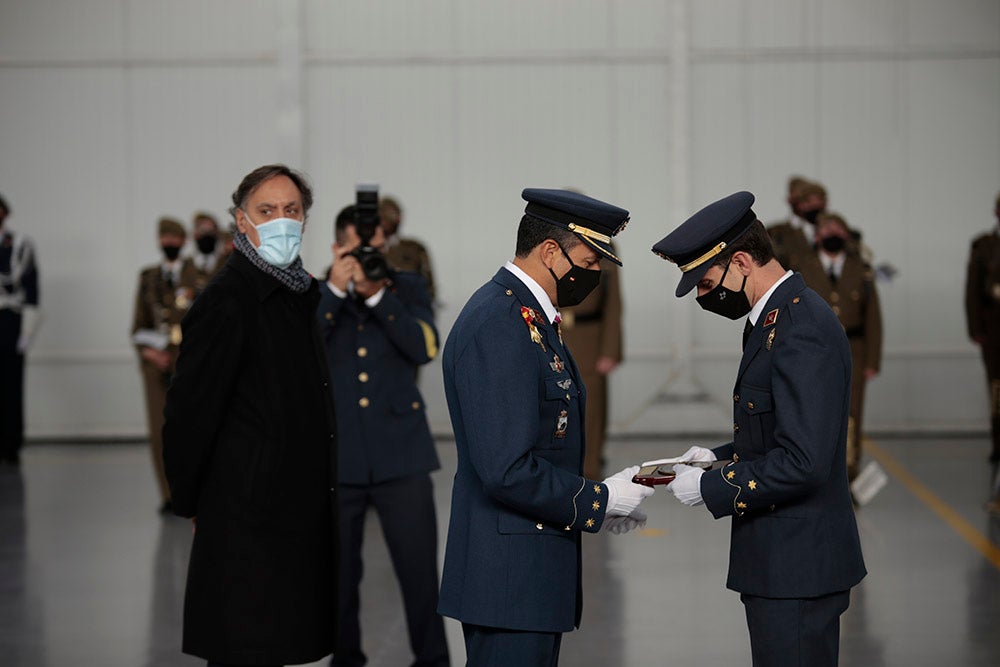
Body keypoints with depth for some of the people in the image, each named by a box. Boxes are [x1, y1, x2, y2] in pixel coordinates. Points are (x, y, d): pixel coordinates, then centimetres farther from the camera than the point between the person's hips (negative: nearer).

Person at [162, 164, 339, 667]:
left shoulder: (300, 293, 13)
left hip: (300, 513, 8)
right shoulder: (226, 301, -14)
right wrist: (191, 504, -4)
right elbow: (190, 412, -12)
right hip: (248, 515, -8)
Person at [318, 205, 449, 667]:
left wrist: (377, 295, -14)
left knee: (419, 565, -4)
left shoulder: (407, 288, 8)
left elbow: (424, 348, -7)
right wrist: (335, 290, -14)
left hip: (401, 454, 0)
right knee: (339, 571, 7)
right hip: (336, 457, 0)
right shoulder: (315, 296, 8)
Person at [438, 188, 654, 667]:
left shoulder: (529, 317, 15)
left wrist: (595, 501, 11)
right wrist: (598, 499, -13)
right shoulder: (497, 326, -19)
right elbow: (508, 471, -24)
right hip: (511, 580, -10)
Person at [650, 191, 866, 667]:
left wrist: (710, 487, -16)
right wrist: (721, 458, 8)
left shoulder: (803, 331, -20)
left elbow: (803, 463, -25)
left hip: (796, 572, -10)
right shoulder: (783, 316, 13)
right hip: (781, 562, 10)